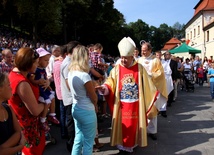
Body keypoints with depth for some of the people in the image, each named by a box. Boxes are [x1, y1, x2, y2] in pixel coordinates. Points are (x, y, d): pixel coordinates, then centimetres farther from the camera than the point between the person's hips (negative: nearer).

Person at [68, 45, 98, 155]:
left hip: (75, 109, 8)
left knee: (78, 139, 21)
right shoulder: (84, 75, -24)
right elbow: (94, 98, -15)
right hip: (87, 111, -8)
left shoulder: (70, 73, 1)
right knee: (88, 142, 8)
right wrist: (95, 105, 6)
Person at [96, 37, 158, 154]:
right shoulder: (116, 69, -3)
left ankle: (131, 145, 28)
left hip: (135, 105, 0)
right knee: (123, 125, 7)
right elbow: (110, 83, -8)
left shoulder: (139, 68, -2)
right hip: (121, 105, 0)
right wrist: (104, 87, -27)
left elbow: (147, 84, 6)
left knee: (134, 125, 10)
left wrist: (154, 92, 6)